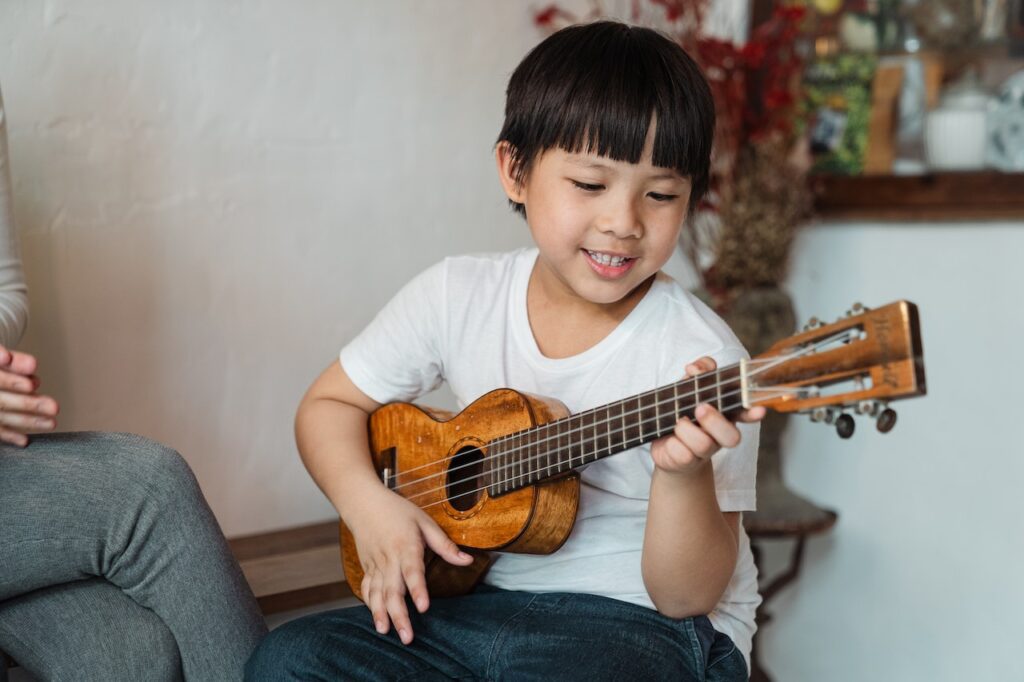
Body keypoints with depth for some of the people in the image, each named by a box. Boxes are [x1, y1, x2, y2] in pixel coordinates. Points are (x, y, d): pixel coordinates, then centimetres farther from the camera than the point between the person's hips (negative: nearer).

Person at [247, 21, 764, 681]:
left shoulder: (699, 355, -17)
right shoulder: (458, 296, -4)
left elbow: (688, 596, -15)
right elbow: (329, 405, 8)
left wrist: (685, 473, -35)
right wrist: (368, 502, -12)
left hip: (650, 622, -3)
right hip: (485, 596, 4)